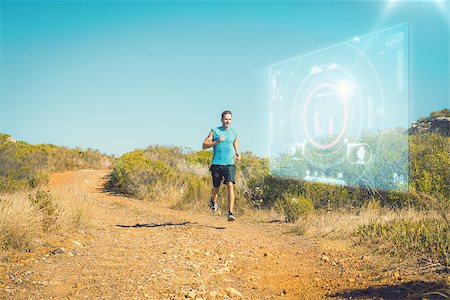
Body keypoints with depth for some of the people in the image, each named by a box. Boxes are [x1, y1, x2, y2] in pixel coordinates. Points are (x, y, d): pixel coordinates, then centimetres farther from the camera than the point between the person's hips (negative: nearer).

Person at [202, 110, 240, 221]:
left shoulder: (234, 132, 10)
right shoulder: (214, 131, 2)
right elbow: (204, 145, -3)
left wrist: (237, 154, 10)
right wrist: (217, 141, -17)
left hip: (230, 164, 1)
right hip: (217, 164, -1)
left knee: (230, 185, -18)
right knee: (216, 188, 10)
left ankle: (230, 212, -18)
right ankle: (213, 200, 46)